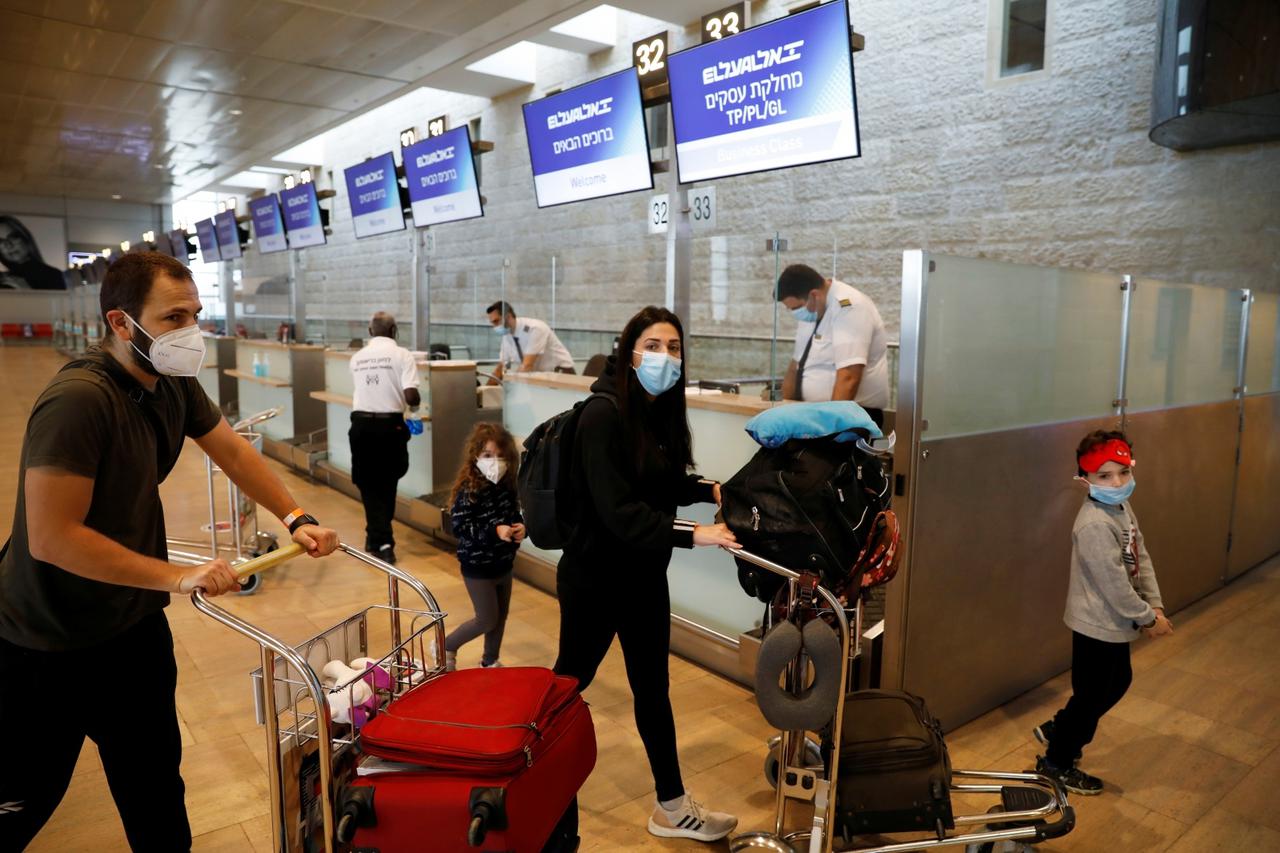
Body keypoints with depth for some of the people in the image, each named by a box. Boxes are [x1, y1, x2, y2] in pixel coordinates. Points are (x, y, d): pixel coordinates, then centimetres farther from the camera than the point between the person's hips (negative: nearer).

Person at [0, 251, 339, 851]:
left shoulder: (173, 383, -5)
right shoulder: (78, 398, -28)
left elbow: (232, 451, 9)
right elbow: (51, 538, -29)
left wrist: (296, 519, 0)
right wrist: (178, 577, -28)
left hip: (134, 623, 7)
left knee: (155, 784, 17)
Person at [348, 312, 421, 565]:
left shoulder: (357, 357, 8)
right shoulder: (401, 355, -6)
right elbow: (411, 395, -16)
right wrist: (415, 407, 6)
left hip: (361, 424, 3)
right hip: (389, 425, -2)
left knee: (368, 483, 9)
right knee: (386, 482, 16)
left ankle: (379, 540, 1)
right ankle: (380, 537, 25)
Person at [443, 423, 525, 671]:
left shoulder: (507, 487, -2)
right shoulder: (469, 489, -20)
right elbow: (459, 526, -23)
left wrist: (520, 528, -12)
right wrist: (495, 531, -31)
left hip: (503, 564, 6)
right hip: (477, 566, -6)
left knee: (501, 616, 18)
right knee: (487, 620, 3)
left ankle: (490, 660, 39)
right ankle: (446, 647, 26)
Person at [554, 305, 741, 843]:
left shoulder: (662, 411, 1)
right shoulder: (603, 414, -23)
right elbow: (617, 509, -30)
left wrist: (709, 490, -3)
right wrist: (692, 534, -34)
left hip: (645, 576, 7)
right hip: (595, 577, -7)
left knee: (652, 688, 16)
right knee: (570, 682, 13)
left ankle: (671, 807, 31)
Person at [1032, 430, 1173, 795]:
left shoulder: (1121, 507, 2)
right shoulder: (1095, 524, -29)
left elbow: (1142, 558, 5)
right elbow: (1114, 585, -26)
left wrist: (1155, 604, -4)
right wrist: (1148, 618, -14)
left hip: (1114, 622, 10)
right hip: (1098, 625, -10)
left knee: (1118, 682, 26)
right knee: (1091, 696, 7)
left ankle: (1057, 729, 43)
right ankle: (1056, 763, 27)